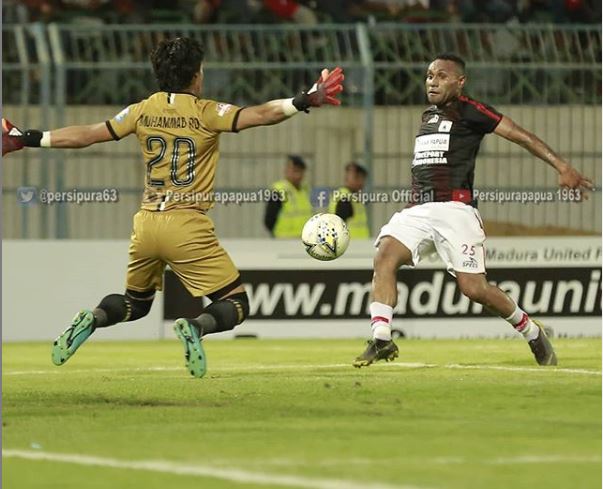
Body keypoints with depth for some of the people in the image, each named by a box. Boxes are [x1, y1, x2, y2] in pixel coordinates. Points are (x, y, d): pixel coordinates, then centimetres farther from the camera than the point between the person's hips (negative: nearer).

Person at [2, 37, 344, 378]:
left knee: (136, 303, 25)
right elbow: (261, 115, -16)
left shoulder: (144, 111, 8)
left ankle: (92, 320, -6)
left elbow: (85, 135, 11)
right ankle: (195, 328, -29)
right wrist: (306, 101, -15)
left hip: (147, 224, 5)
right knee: (236, 305, 2)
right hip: (188, 227, -5)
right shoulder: (205, 113, -4)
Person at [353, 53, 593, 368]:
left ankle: (532, 332, 11)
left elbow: (519, 135, -6)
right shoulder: (427, 116, 23)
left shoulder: (469, 111, 1)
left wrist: (561, 166, -15)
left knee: (473, 288, -12)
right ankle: (381, 339, -24)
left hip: (454, 209, -7)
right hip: (418, 210, 7)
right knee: (385, 257, -19)